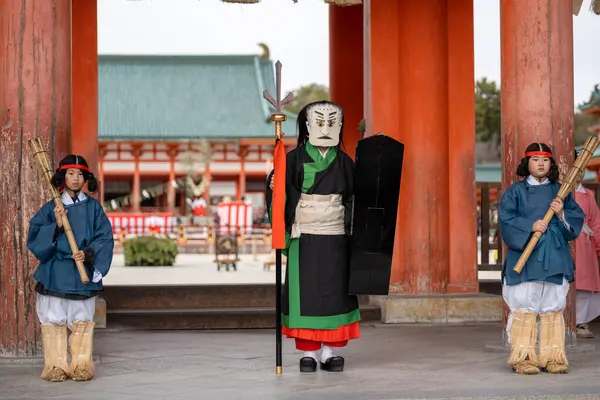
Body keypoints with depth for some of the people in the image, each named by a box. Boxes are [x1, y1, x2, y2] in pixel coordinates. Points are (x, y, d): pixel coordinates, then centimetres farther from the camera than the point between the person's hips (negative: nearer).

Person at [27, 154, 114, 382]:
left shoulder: (93, 207, 6)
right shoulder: (51, 208, 5)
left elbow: (105, 237, 1)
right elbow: (34, 237, 0)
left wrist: (89, 253, -14)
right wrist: (56, 226, -14)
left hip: (84, 274, 0)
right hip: (55, 275, 0)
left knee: (82, 320, 1)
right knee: (54, 320, -2)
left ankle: (82, 365, 8)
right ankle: (56, 366, 4)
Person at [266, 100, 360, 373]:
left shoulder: (344, 162, 8)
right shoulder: (295, 158, -1)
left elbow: (355, 199, 11)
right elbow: (276, 187, -7)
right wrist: (274, 186, -27)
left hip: (335, 238, 2)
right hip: (304, 236, -2)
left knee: (335, 292, 1)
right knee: (305, 291, -2)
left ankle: (330, 352, 8)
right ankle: (308, 352, 5)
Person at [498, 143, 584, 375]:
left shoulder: (560, 191, 14)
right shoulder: (515, 192, 5)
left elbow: (577, 218, 11)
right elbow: (506, 219, -5)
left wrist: (561, 214, -8)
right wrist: (530, 225, -17)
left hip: (555, 259, 3)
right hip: (525, 260, -3)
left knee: (553, 307, 3)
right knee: (525, 307, -7)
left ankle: (553, 358, 8)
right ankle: (523, 358, -2)